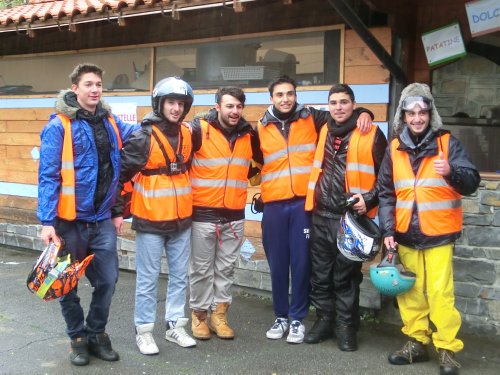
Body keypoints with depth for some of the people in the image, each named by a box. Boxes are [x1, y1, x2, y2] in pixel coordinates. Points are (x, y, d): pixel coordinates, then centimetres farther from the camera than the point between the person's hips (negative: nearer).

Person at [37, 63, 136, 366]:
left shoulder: (110, 122, 6)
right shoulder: (59, 125, -10)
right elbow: (48, 176, -13)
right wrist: (47, 221, -18)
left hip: (103, 219, 4)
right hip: (70, 220, -4)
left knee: (107, 281, 8)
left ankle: (96, 334, 29)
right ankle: (78, 339, 28)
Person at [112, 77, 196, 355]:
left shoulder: (187, 134, 5)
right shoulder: (144, 136, -11)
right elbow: (121, 172, -9)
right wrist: (118, 211, -7)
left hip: (181, 219, 5)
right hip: (151, 220, -5)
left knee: (180, 276, 12)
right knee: (148, 279, 4)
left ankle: (175, 325, 25)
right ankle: (144, 330, 16)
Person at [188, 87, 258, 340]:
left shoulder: (249, 134, 6)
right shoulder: (199, 130, -9)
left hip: (235, 215, 4)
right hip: (203, 213, -4)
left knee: (226, 268, 10)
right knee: (201, 268, 4)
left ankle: (219, 313, 21)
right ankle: (199, 314, 18)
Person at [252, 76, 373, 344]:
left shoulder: (313, 119, 5)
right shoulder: (261, 128, 9)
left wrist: (363, 114, -4)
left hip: (304, 202, -2)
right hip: (274, 204, 2)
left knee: (301, 261, 1)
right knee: (277, 262, 7)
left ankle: (298, 318, 12)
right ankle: (280, 317, 20)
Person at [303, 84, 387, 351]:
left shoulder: (371, 135, -3)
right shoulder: (323, 131, 12)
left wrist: (369, 199, -13)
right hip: (321, 217, 5)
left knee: (346, 275, 4)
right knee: (320, 273, 11)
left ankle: (346, 326, 17)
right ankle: (324, 319, 26)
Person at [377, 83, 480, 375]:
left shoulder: (447, 143, -1)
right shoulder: (395, 148, 8)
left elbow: (471, 183, -9)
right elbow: (386, 193, 10)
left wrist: (452, 172, -31)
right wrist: (388, 230, 1)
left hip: (439, 234, -3)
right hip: (405, 235, 4)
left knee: (440, 293, -6)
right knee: (410, 292, 9)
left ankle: (448, 350, 4)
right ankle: (417, 342, 22)